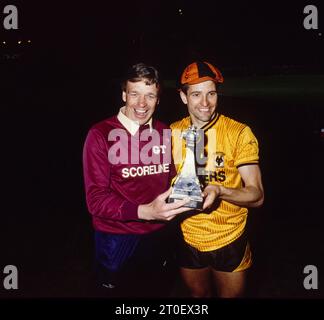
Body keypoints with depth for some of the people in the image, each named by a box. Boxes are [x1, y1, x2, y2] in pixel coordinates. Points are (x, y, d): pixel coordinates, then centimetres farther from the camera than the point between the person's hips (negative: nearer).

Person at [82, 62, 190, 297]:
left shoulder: (164, 133, -2)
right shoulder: (101, 134, -15)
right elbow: (96, 199, -20)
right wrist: (144, 211, -33)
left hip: (157, 235, 4)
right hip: (117, 239, -4)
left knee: (152, 291, 25)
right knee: (117, 292, 18)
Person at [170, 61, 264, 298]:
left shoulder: (240, 133, -15)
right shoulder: (174, 132, -4)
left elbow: (257, 195, -15)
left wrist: (220, 190, -32)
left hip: (229, 242, -3)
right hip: (188, 240, 3)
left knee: (231, 295, 21)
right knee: (198, 295, 26)